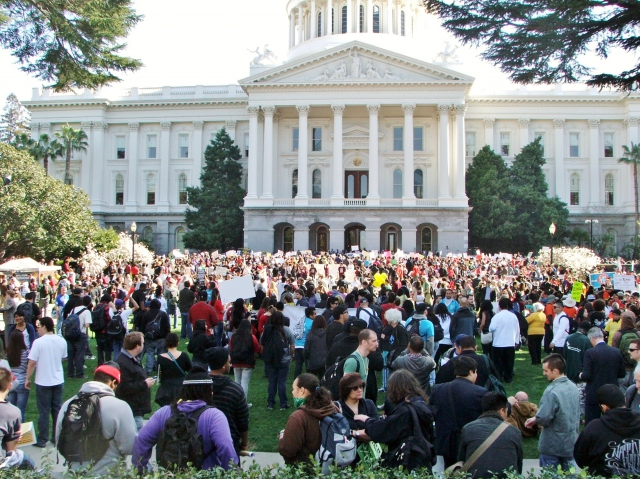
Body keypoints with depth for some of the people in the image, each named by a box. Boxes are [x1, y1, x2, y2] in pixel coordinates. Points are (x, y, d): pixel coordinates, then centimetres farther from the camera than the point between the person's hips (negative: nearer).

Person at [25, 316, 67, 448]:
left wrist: (27, 379, -3)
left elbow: (32, 363, -14)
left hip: (43, 382, -4)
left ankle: (42, 440, 14)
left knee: (44, 412, 5)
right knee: (57, 410, 14)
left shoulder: (38, 342, -16)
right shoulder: (61, 341, -2)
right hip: (58, 381, 4)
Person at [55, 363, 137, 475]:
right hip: (107, 474, -4)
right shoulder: (119, 407, -21)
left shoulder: (67, 405, -5)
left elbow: (59, 443, 6)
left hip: (76, 473, 4)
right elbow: (130, 447, -20)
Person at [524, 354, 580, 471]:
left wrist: (534, 420, -5)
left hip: (552, 445, -7)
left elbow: (544, 419, -26)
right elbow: (577, 414, 11)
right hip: (571, 442, 7)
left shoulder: (551, 391, -25)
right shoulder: (574, 387, 0)